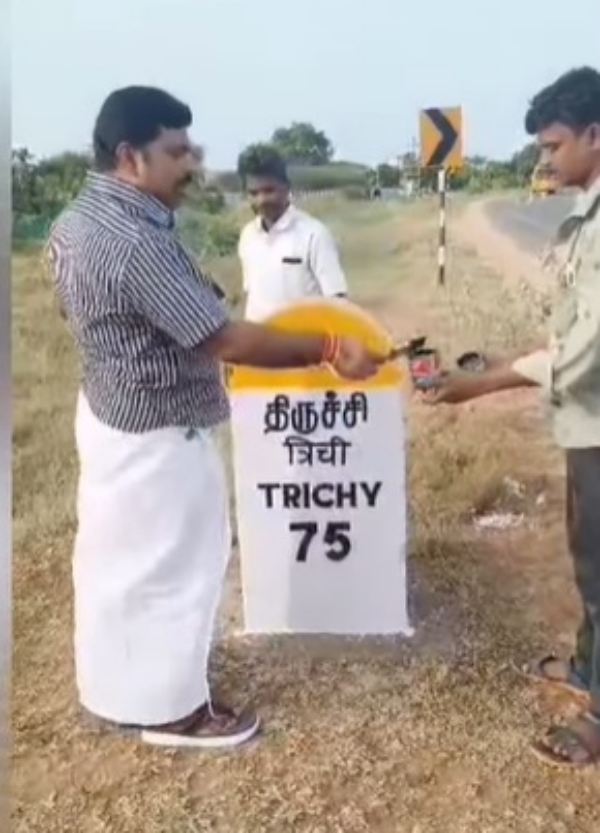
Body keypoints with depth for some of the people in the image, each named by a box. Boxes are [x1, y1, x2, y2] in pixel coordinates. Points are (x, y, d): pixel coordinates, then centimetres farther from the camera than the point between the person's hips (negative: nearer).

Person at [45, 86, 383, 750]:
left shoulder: (75, 222, 3)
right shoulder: (136, 243, -29)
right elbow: (227, 342, -29)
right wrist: (328, 350, -23)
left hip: (107, 414, 10)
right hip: (156, 437, -10)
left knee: (114, 558, 23)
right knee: (173, 568, 8)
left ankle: (112, 687, 42)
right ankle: (168, 708, 27)